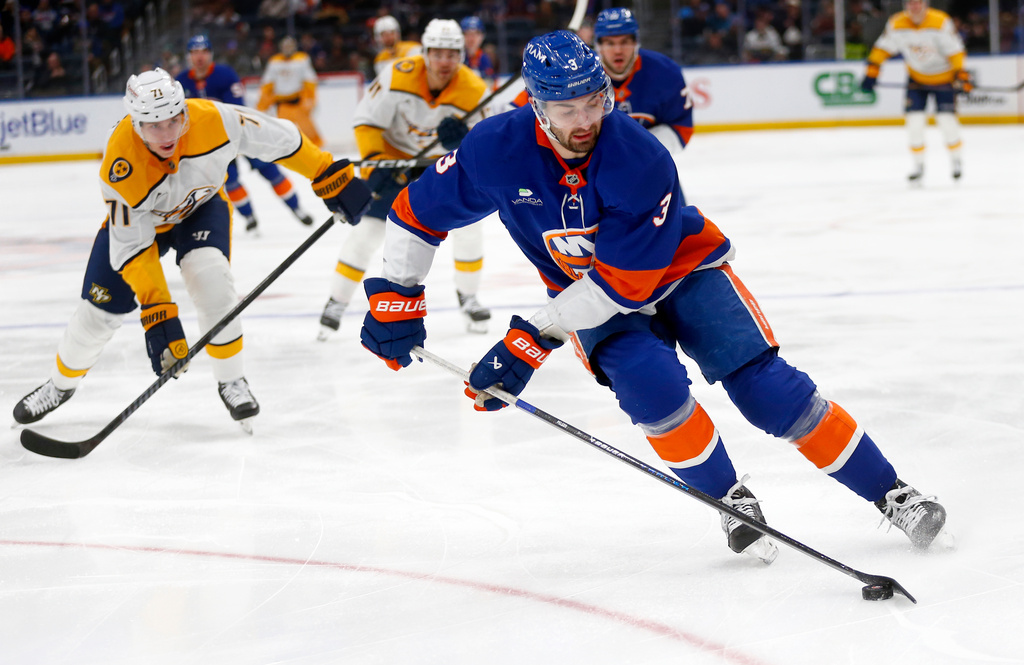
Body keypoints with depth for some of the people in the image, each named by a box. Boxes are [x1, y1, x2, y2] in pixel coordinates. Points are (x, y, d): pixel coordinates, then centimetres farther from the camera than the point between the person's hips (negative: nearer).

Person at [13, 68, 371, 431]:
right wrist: (156, 311, -39)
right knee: (100, 309, 0)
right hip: (138, 217, 0)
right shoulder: (120, 166, -38)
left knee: (209, 275, -27)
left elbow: (278, 139, -22)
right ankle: (61, 384, 29)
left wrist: (331, 176, -18)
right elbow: (132, 248, -33)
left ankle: (231, 380, -10)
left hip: (202, 205, 0)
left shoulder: (213, 119, -37)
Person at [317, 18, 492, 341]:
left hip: (444, 161, 2)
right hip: (394, 155, -2)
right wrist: (375, 163, -31)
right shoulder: (399, 76, -28)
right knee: (368, 228, -9)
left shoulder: (473, 91, -23)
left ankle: (468, 298, 12)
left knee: (467, 223, -10)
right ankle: (336, 303, 4)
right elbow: (366, 121, -19)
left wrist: (463, 139, -41)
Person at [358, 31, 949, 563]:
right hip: (588, 287, 2)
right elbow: (417, 215, -8)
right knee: (652, 385, -28)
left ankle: (891, 493, -7)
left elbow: (624, 282, -30)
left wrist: (533, 339, -31)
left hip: (681, 269, -2)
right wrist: (394, 299, -11)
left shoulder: (640, 160, -32)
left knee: (764, 386, -16)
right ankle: (732, 500, -6)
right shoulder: (496, 150, -23)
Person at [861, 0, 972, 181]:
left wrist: (961, 75, -27)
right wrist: (871, 73, -9)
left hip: (944, 76, -3)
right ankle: (919, 165, 10)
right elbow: (883, 48, -3)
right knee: (914, 120, -8)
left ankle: (956, 160, 14)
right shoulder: (896, 24, -14)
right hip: (917, 78, 3)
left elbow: (954, 50, -19)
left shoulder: (941, 22, -23)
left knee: (947, 119, -10)